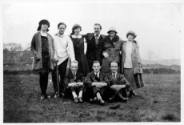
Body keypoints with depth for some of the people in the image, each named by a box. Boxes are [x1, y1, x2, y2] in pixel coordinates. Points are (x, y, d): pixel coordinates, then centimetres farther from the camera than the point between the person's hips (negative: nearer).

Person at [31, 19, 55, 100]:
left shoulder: (50, 37, 16)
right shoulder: (36, 35, 5)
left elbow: (52, 48, 18)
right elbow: (32, 47, 4)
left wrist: (52, 56, 3)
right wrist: (36, 54, -10)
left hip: (48, 57, 4)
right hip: (40, 58, -4)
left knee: (46, 76, 6)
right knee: (42, 75, -11)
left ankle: (44, 93, 15)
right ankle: (43, 94, -3)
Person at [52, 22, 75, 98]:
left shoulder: (67, 38, 3)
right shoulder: (53, 37, 3)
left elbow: (70, 48, -6)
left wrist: (72, 59, -17)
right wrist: (54, 56, -7)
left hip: (64, 59, 0)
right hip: (55, 59, 0)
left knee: (63, 76, 4)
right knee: (54, 76, -1)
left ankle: (62, 92, 17)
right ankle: (56, 92, 10)